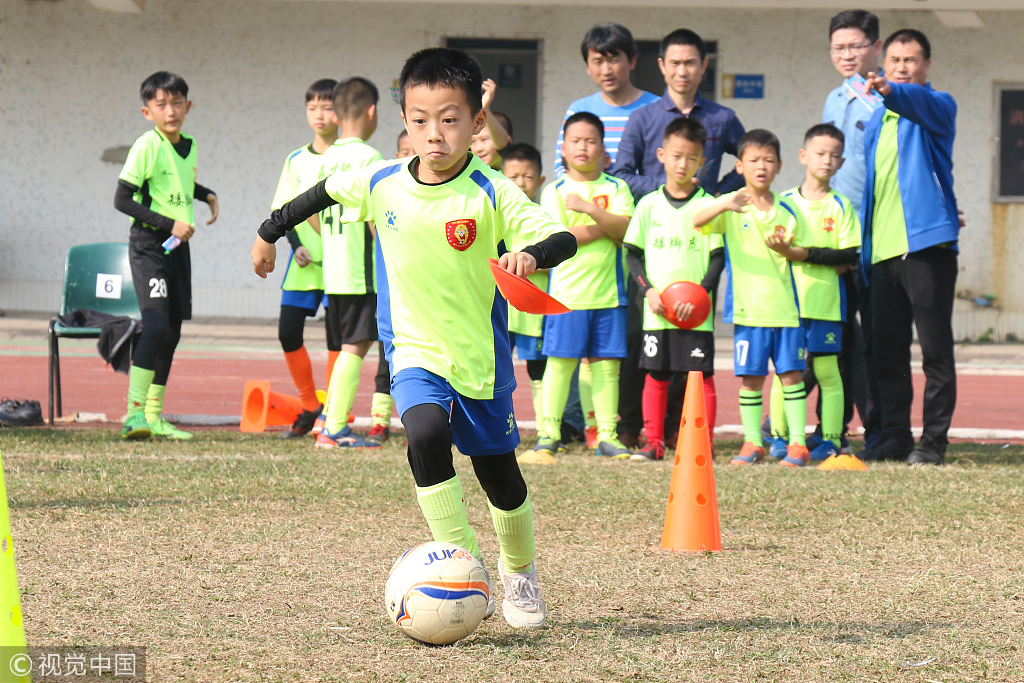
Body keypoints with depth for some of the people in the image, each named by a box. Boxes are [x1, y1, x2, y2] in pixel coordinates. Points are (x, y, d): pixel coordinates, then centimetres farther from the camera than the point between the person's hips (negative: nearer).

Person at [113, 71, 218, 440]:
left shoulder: (189, 146, 10)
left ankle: (154, 415, 17)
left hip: (178, 245, 8)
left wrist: (207, 195, 12)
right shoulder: (147, 147, -12)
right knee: (156, 325, -20)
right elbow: (122, 199, -16)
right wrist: (169, 223, -19)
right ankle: (135, 413, -21)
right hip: (148, 244, -8)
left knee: (171, 331, 9)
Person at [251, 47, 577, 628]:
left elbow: (564, 238, -25)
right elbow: (325, 191, 14)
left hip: (482, 357, -1)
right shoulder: (380, 184, -7)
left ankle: (520, 570, 42)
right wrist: (270, 231, 25)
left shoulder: (493, 195, -16)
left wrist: (531, 255, -46)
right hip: (416, 353, 1)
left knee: (500, 478, 11)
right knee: (427, 434, -30)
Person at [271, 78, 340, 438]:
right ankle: (310, 407, 17)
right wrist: (296, 245, -3)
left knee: (336, 336, -4)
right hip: (304, 261, 4)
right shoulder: (296, 161, 10)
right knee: (288, 332, 0)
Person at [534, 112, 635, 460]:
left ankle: (607, 435, 9)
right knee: (560, 361, -3)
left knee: (606, 363, 4)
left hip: (608, 291, 2)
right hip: (566, 291, -2)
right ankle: (549, 433, 2)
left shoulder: (616, 188, 8)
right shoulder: (555, 191, 2)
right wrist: (605, 226, -9)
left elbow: (624, 228, -7)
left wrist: (590, 210, -17)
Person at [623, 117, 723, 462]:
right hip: (656, 311, 2)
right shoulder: (649, 205, 6)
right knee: (655, 375, 5)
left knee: (700, 376, -3)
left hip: (695, 313, -2)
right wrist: (648, 290, -6)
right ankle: (654, 443, 11)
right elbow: (632, 253, 8)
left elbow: (718, 258, 1)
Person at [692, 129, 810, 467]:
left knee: (791, 373, 0)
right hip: (748, 308, -2)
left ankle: (797, 442, 3)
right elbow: (697, 220, -19)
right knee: (750, 377, 1)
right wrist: (725, 205, -36)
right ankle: (752, 442, 11)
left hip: (785, 306, 2)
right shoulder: (730, 206, 0)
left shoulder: (787, 211, 9)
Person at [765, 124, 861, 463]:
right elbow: (770, 248, 3)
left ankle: (831, 439, 3)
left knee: (827, 370, -1)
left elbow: (850, 256, -5)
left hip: (826, 303, -1)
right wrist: (829, 263, -9)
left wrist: (803, 254, -16)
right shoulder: (784, 202, 7)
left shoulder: (840, 206, 4)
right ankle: (779, 436, 10)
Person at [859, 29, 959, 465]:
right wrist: (862, 248, 18)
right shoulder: (876, 121, 21)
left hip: (926, 243, -6)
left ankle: (933, 440, 0)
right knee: (886, 350, 7)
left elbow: (925, 105, -24)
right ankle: (894, 437, 13)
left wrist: (890, 91, -45)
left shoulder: (936, 106, 2)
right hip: (882, 250, 6)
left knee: (935, 348, -3)